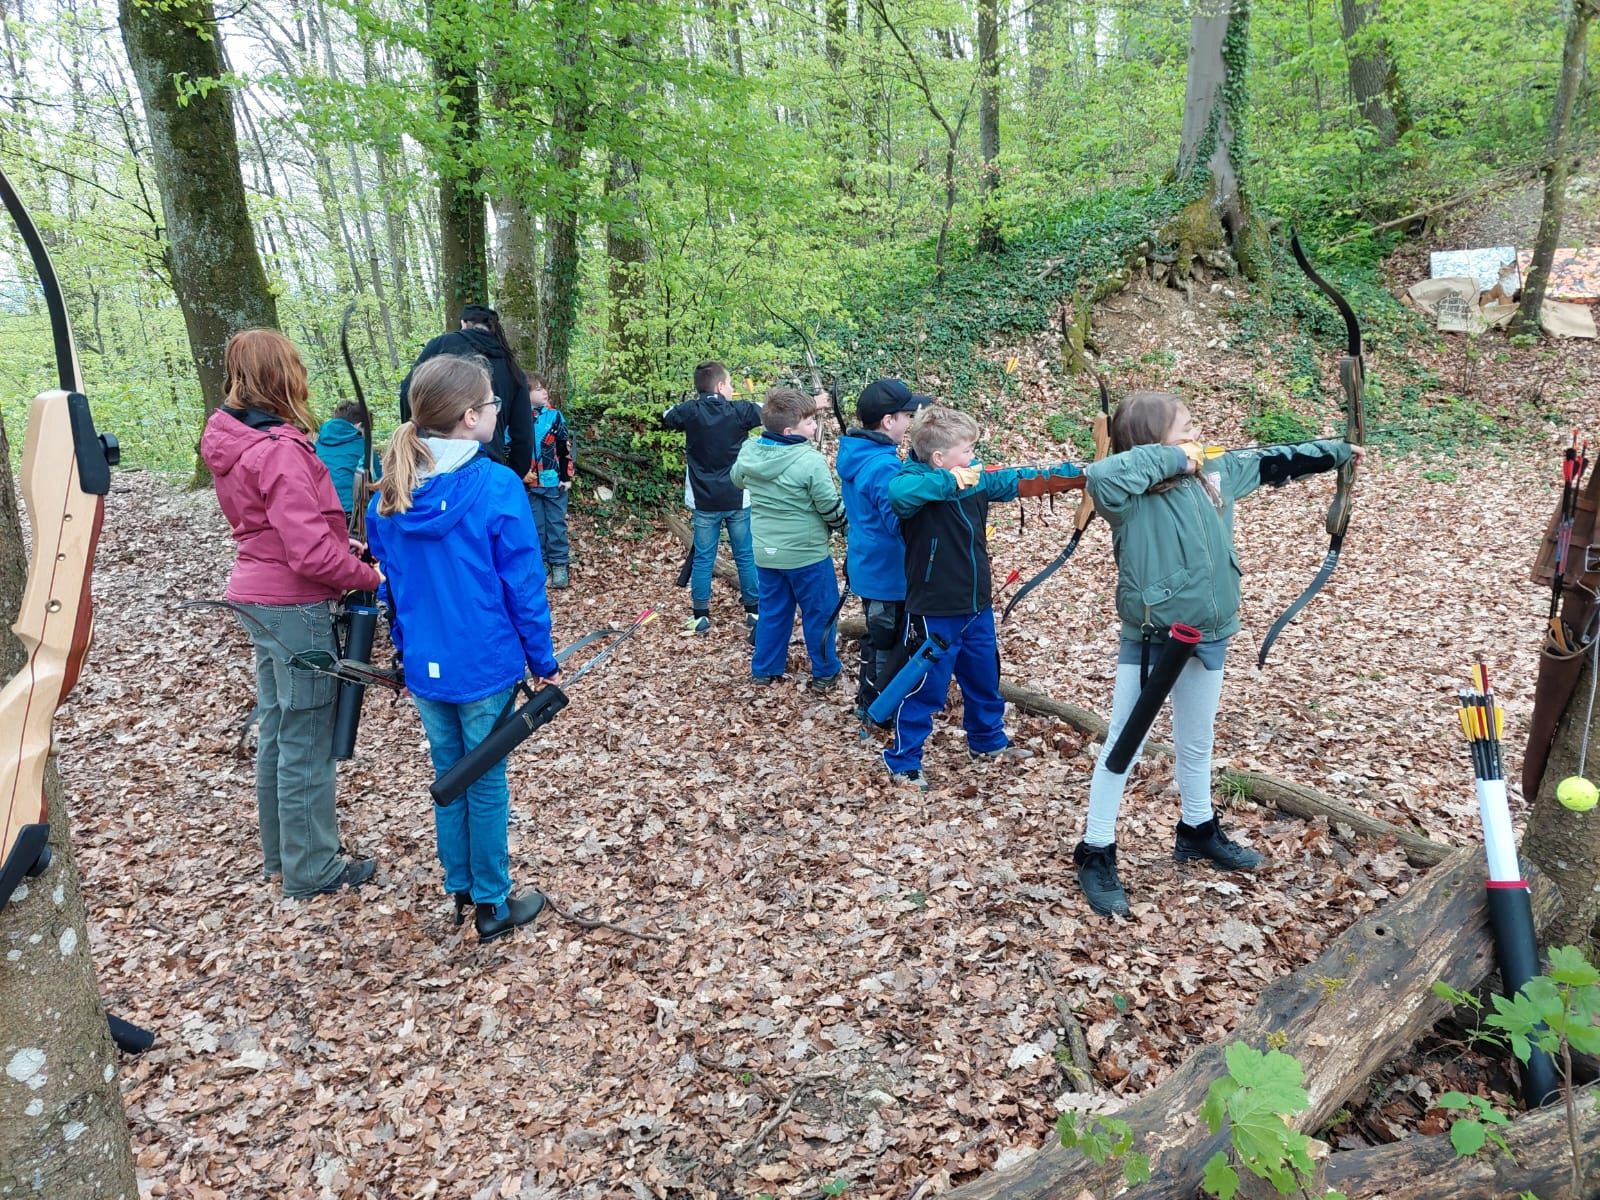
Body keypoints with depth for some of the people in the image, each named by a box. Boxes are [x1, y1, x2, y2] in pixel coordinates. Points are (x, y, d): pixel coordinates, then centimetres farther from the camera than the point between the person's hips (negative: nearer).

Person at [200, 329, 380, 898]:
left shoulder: (232, 442, 6)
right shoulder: (281, 451, -23)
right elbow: (309, 551, -25)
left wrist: (340, 543, 7)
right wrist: (367, 575, -11)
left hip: (258, 598, 9)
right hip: (295, 606, -9)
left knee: (276, 730, 19)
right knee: (307, 741, 3)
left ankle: (281, 854, 33)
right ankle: (312, 870, 16)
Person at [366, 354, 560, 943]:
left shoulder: (391, 493, -2)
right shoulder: (497, 487, -18)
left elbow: (386, 584, 7)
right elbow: (523, 587, -13)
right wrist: (544, 662, -2)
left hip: (424, 666, 5)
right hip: (485, 667, -5)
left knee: (448, 774, 19)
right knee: (486, 783, 8)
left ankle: (459, 887, 33)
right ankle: (492, 905, 22)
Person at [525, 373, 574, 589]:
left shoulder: (555, 416, -1)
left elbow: (565, 448, 1)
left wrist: (567, 476, -2)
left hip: (554, 482, 0)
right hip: (530, 484, 1)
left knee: (556, 524, 7)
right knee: (535, 525, 11)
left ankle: (559, 564, 15)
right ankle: (539, 562, 23)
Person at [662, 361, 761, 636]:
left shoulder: (689, 411, -7)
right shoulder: (740, 410, -8)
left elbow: (665, 417, 15)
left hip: (704, 502, 1)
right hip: (738, 500, -1)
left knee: (703, 558, 7)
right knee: (746, 556, 10)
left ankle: (701, 617, 11)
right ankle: (754, 612, 18)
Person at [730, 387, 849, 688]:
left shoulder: (749, 452, -6)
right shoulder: (811, 461, -24)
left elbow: (737, 479, 16)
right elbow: (830, 506, -15)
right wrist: (846, 527, 4)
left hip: (765, 551, 5)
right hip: (807, 553, -5)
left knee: (772, 610, 20)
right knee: (819, 612, 12)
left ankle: (765, 669, 29)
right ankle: (824, 673, 23)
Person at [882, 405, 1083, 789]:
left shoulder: (978, 479, 1)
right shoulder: (918, 483, -20)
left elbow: (1022, 480, 8)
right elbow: (898, 491, -44)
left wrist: (1083, 473, 7)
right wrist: (949, 481, -39)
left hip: (976, 608, 8)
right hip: (934, 613, -7)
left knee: (985, 681, 24)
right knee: (925, 690, 5)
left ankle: (988, 742, 46)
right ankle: (902, 761, 21)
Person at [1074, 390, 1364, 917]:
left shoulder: (1218, 471, 0)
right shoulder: (1134, 496, -21)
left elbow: (1272, 460, 15)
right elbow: (1101, 476, -43)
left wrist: (1338, 451, 24)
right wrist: (1169, 459, -31)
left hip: (1207, 634, 7)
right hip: (1149, 638, -7)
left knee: (1197, 742, 24)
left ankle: (1198, 830, 45)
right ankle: (1096, 853, 18)